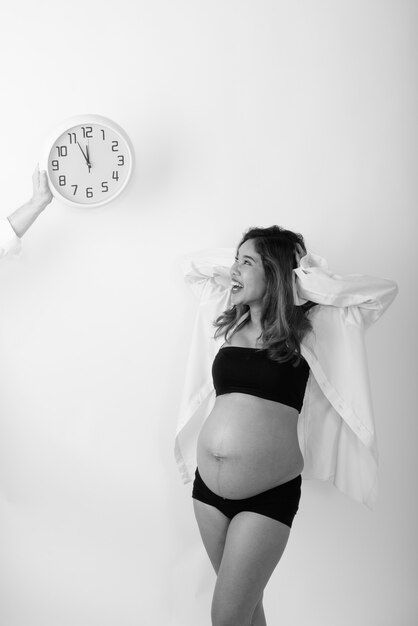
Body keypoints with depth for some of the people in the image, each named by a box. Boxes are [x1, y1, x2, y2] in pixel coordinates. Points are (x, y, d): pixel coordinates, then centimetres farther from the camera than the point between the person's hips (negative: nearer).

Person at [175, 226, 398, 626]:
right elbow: (192, 267, 23)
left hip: (267, 495, -5)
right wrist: (236, 264, 10)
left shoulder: (307, 329, -4)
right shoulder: (228, 321, 9)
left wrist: (307, 278, -2)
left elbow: (385, 290, -6)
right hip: (207, 484, 5)